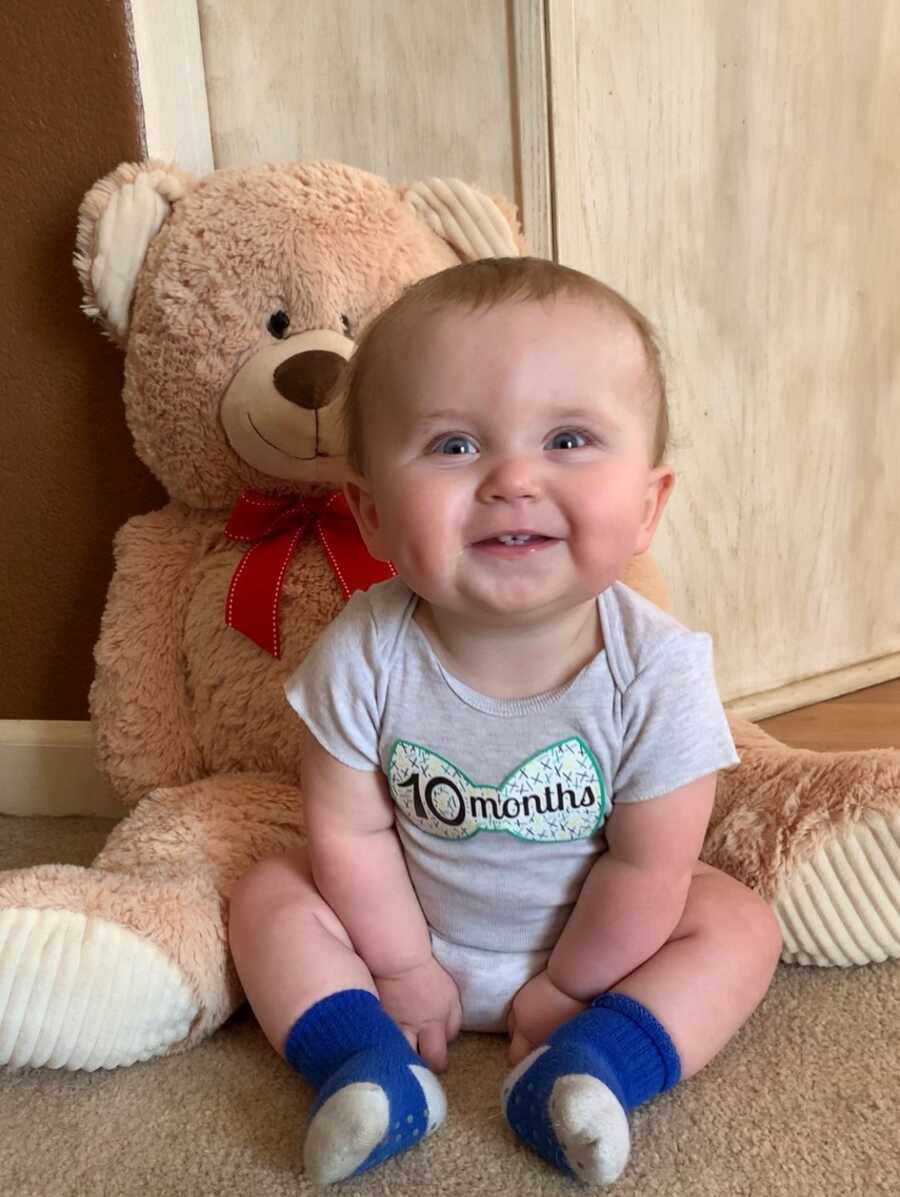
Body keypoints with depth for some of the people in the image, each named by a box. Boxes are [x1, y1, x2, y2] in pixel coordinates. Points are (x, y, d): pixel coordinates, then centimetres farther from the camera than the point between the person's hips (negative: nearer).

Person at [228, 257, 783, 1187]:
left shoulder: (658, 671, -30)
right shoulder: (365, 655, -27)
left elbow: (647, 866, -18)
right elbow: (349, 830, -15)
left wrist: (567, 986, -9)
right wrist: (403, 969, -7)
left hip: (589, 932, 0)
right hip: (414, 926, 1)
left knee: (740, 927, -14)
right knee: (269, 897, -9)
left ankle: (585, 1066, -18)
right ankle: (372, 1067, -9)